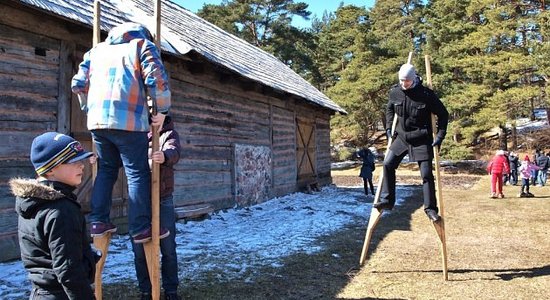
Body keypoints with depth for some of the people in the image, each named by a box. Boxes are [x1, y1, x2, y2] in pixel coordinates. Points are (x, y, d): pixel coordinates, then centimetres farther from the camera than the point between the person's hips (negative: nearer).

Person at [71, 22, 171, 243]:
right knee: (138, 173, 0)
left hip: (97, 120, 5)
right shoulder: (143, 44, 10)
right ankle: (140, 228, 0)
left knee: (106, 170, 17)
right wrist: (162, 110, 1)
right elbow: (157, 79, -6)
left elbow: (78, 84, 20)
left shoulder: (97, 49, 25)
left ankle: (98, 221, 13)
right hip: (129, 121, -5)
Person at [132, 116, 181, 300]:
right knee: (139, 249, 9)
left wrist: (164, 156, -44)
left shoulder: (169, 133, 0)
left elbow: (174, 152, -21)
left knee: (168, 248, 7)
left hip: (163, 200, -2)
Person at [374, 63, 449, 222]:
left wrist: (440, 135, -10)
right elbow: (389, 109, 17)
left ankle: (430, 208, 8)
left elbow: (443, 114, -6)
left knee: (427, 174, -4)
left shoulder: (426, 94, -16)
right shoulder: (395, 92, -3)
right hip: (401, 137, 4)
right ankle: (387, 200, 7)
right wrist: (389, 128, 8)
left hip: (421, 140, -4)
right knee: (388, 164, -4)